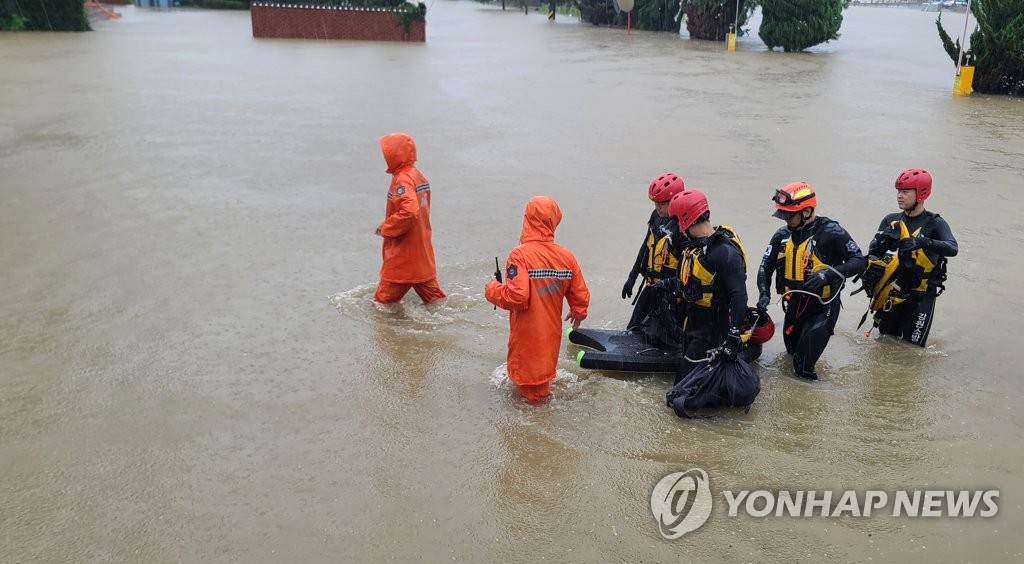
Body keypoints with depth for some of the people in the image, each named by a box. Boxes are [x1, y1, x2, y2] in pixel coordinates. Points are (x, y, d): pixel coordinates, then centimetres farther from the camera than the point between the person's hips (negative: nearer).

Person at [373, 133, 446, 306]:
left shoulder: (402, 180, -19)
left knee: (385, 298, 6)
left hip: (403, 252, -9)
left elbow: (409, 211, -33)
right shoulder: (418, 176, 10)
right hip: (422, 251, 9)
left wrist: (386, 228, -18)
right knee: (430, 292, 17)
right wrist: (387, 224, 13)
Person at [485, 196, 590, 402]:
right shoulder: (566, 256, -8)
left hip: (527, 330, -5)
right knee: (545, 359, 28)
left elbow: (516, 296, -31)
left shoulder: (520, 255, -24)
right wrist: (578, 312, 21)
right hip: (551, 329, 5)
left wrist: (492, 290, -11)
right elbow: (580, 293, -1)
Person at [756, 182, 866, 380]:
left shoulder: (831, 232, -18)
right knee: (792, 350, 24)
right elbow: (766, 267, 2)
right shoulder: (782, 235, -3)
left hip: (823, 306, -5)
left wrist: (828, 274, -33)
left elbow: (859, 262, -18)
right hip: (794, 304, 6)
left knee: (802, 366, -14)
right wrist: (764, 293, -14)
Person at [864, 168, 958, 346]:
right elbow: (874, 251, -2)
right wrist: (869, 269, -25)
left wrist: (922, 242, -40)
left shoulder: (935, 223, -6)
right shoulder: (890, 221, 6)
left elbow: (952, 249, -24)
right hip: (891, 292, 4)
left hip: (921, 296, -4)